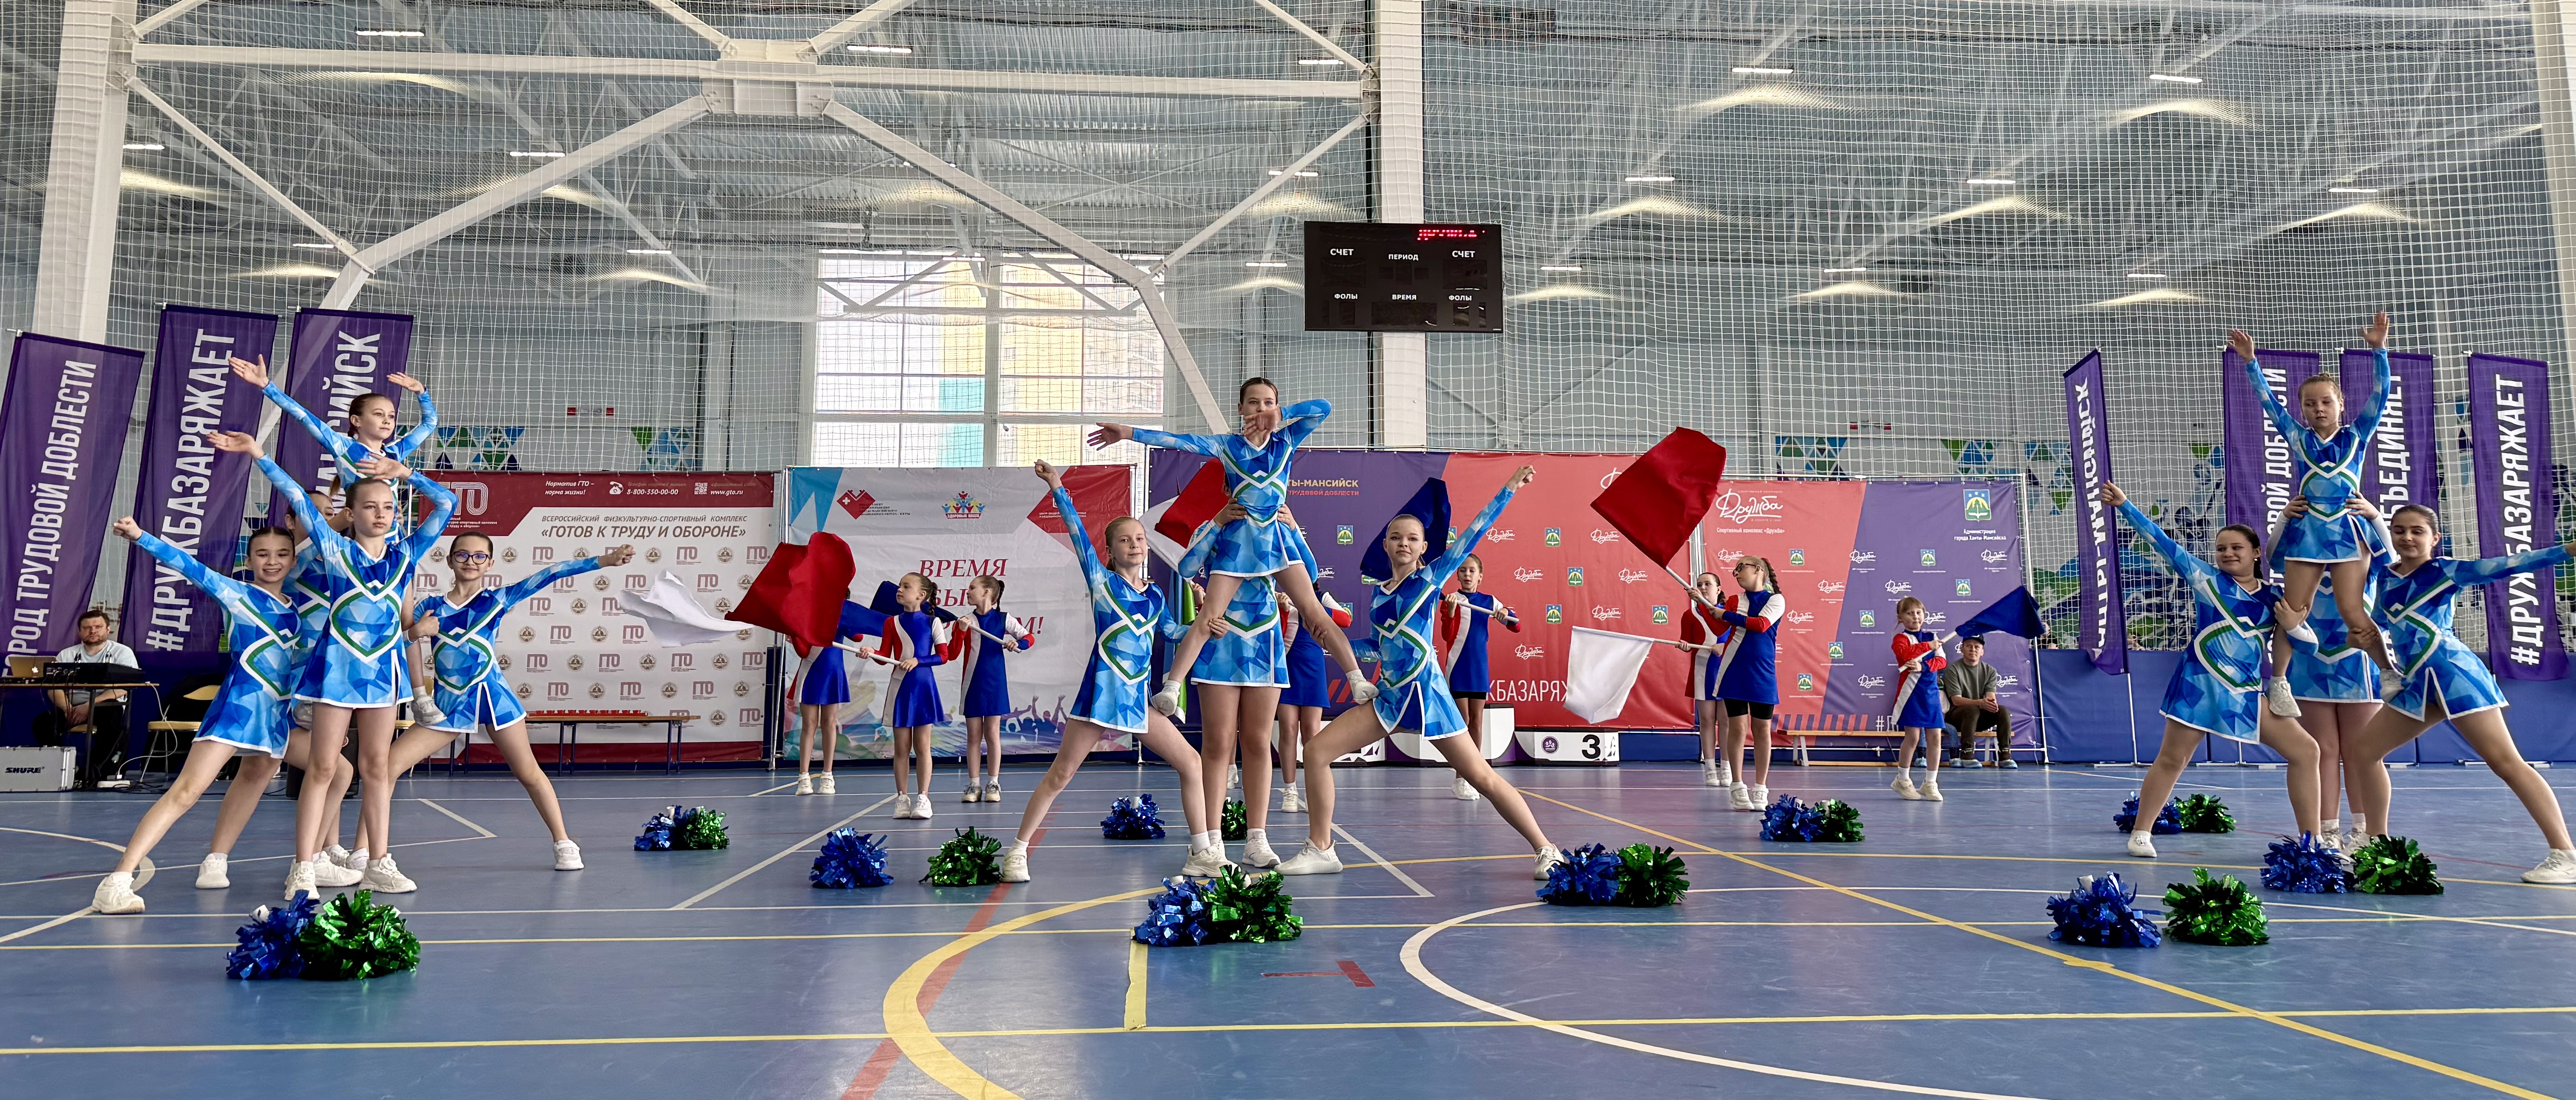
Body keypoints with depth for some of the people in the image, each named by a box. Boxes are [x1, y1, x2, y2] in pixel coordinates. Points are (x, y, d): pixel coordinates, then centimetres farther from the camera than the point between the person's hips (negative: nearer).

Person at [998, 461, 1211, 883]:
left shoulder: (1155, 595, 12)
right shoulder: (1102, 581, 0)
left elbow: (1171, 632, 26)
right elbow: (1078, 535, -8)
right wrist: (1057, 489, -15)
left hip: (1139, 697, 5)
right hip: (1101, 692, -5)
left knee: (1190, 763, 1)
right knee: (1060, 774, -1)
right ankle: (1017, 851, 9)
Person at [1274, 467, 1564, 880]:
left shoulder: (1432, 576, -1)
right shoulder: (1378, 593, 12)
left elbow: (1473, 533, -5)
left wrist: (1509, 490, -8)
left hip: (1425, 691, -5)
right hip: (1389, 694, 5)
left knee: (1481, 776, -4)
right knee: (1317, 752, -2)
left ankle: (1546, 851, 7)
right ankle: (1320, 851, 7)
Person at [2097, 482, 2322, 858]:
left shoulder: (2273, 597, 9)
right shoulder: (2207, 579, 0)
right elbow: (2162, 542, -4)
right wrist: (2124, 506, -8)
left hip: (2249, 693, 4)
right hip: (2201, 685, -4)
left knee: (2305, 750, 0)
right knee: (2172, 759, -1)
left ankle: (2312, 840, 9)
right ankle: (2140, 833, 11)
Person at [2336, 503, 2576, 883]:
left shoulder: (2447, 571, -4)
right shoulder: (2386, 575, 13)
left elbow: (2504, 566, -14)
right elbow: (2382, 620, 26)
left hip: (2453, 672, -7)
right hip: (2417, 682, 7)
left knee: (2505, 762, -11)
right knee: (2361, 750, 9)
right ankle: (2377, 841, 21)